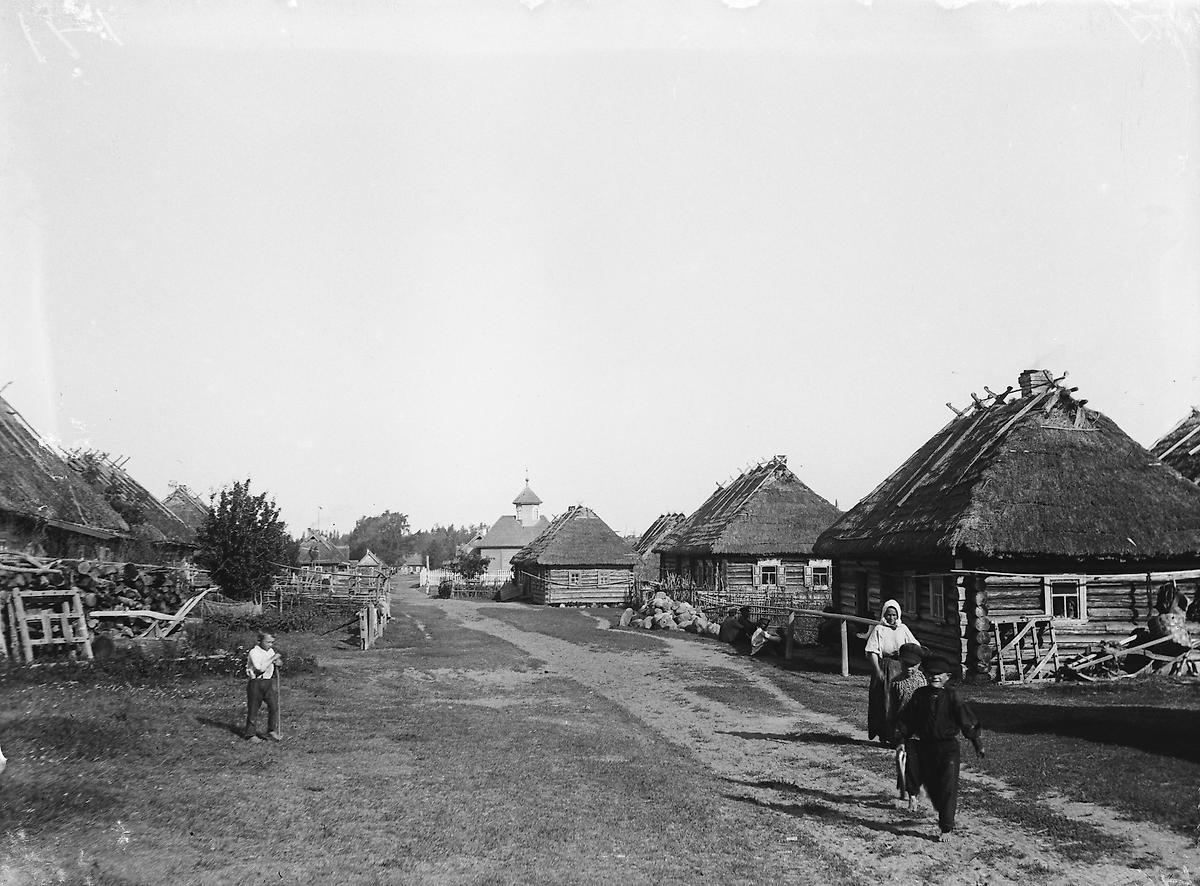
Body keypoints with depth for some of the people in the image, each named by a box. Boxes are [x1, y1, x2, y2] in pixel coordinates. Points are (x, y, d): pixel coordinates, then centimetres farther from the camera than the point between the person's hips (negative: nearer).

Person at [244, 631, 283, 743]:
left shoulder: (271, 651, 8)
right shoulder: (254, 652, -13)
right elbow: (260, 669, -22)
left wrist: (277, 663, 1)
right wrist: (272, 659, -22)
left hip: (269, 681, 5)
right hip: (255, 682, -5)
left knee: (274, 705, -7)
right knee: (253, 709, 4)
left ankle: (272, 731, 0)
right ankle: (250, 734, 16)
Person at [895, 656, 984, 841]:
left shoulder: (952, 697, -8)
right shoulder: (919, 695, 1)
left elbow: (967, 721, -6)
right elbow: (908, 719, 9)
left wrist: (977, 743, -7)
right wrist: (900, 735, 3)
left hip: (948, 747, -4)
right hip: (925, 747, 4)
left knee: (948, 787, -7)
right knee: (930, 784, 13)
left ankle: (947, 828, -1)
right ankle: (945, 813, 38)